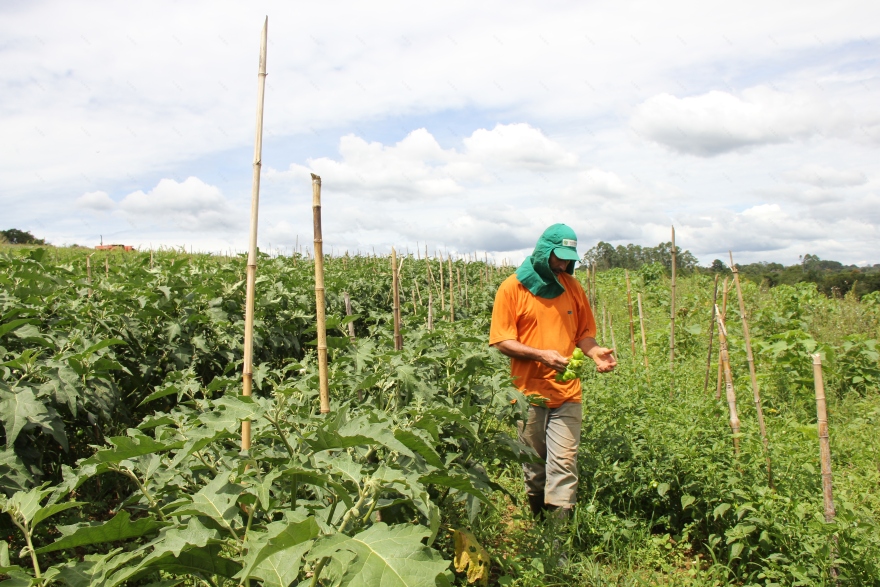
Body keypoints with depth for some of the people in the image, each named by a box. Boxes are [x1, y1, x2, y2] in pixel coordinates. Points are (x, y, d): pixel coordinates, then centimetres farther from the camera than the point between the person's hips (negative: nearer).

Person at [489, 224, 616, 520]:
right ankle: (537, 522, 30)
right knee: (533, 462, 12)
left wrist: (595, 351, -6)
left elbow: (584, 331, 15)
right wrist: (541, 354, -19)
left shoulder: (572, 286, 7)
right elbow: (502, 340, -6)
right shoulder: (512, 287, -4)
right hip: (529, 392, -2)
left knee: (564, 462, -6)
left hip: (567, 392, 2)